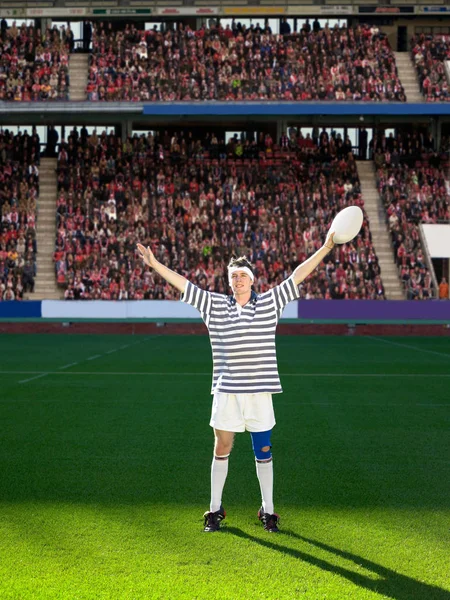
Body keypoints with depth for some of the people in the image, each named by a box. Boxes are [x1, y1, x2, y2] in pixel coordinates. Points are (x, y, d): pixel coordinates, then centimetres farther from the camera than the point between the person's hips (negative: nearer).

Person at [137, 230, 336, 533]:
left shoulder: (270, 302, 3)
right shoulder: (215, 305, 5)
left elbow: (297, 275, 1)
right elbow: (183, 283, 5)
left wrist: (326, 248, -3)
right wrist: (155, 264, 1)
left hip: (260, 392, 0)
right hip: (226, 391, 1)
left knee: (263, 451, 6)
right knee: (222, 449, 7)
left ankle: (268, 510, 17)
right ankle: (215, 509, 19)